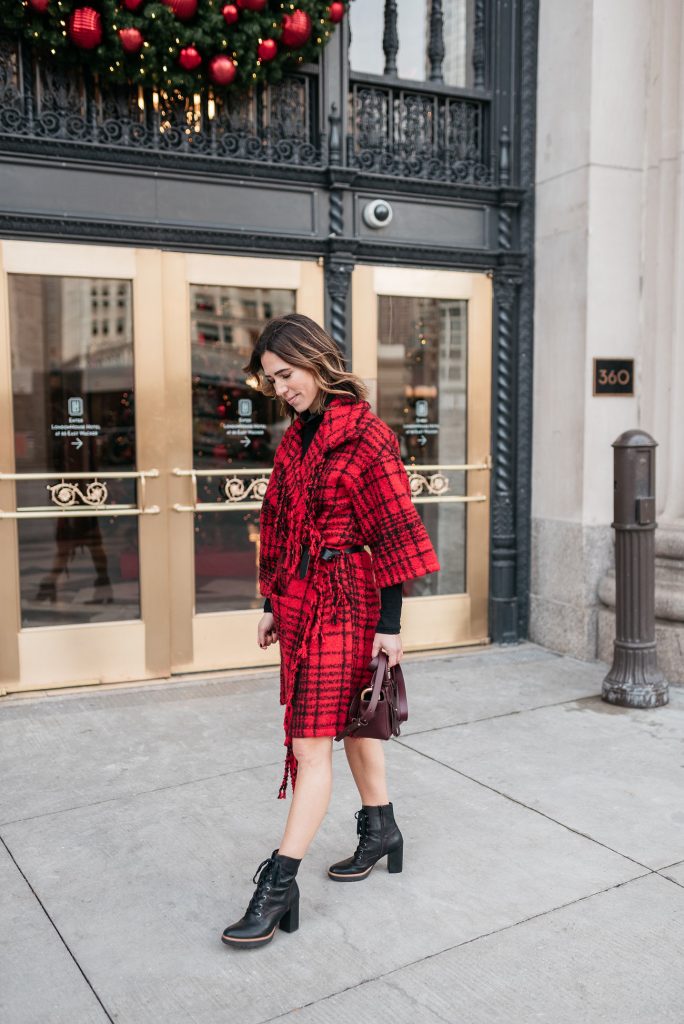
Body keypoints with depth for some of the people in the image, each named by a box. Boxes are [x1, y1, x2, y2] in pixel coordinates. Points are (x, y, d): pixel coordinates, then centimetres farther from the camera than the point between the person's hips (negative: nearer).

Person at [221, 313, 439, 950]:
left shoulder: (366, 436, -13)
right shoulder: (296, 438, 11)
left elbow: (392, 534, -13)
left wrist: (389, 624, -13)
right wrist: (273, 603, 16)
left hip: (346, 599, -8)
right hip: (300, 597, 8)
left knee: (312, 742, -5)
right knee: (351, 722, 20)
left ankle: (279, 885, 3)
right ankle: (380, 830, 38)